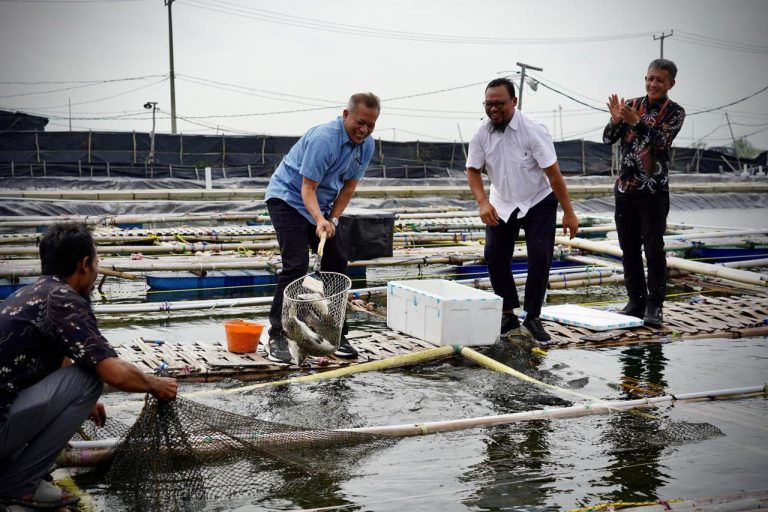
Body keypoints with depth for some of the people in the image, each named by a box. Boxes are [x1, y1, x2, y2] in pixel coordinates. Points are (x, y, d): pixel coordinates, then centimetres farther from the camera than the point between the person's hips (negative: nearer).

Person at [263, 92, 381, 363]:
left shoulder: (367, 145, -4)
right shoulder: (324, 138, -28)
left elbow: (349, 186, 4)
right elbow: (307, 188, -29)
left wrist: (333, 219, -6)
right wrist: (319, 220, -44)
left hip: (321, 205, 8)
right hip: (288, 198, -8)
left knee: (337, 263, 1)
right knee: (296, 264, -19)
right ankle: (277, 336, -12)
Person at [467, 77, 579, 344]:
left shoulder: (532, 130, -24)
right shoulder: (481, 133, -13)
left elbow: (553, 173, -22)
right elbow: (473, 170, -4)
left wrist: (569, 213, -20)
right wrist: (483, 202, -21)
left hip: (538, 203, -3)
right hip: (501, 204, 4)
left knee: (540, 258, -11)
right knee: (494, 256, -4)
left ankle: (532, 317, 2)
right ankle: (508, 315, 9)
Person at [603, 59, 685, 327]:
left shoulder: (675, 112, -2)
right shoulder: (631, 105, 7)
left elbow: (660, 141, -16)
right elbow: (608, 139, 1)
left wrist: (636, 122, -28)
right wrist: (616, 120, -18)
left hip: (654, 190, -4)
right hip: (625, 187, 4)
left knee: (654, 248, -3)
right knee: (629, 248, 8)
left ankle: (654, 305, 4)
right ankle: (636, 300, 19)